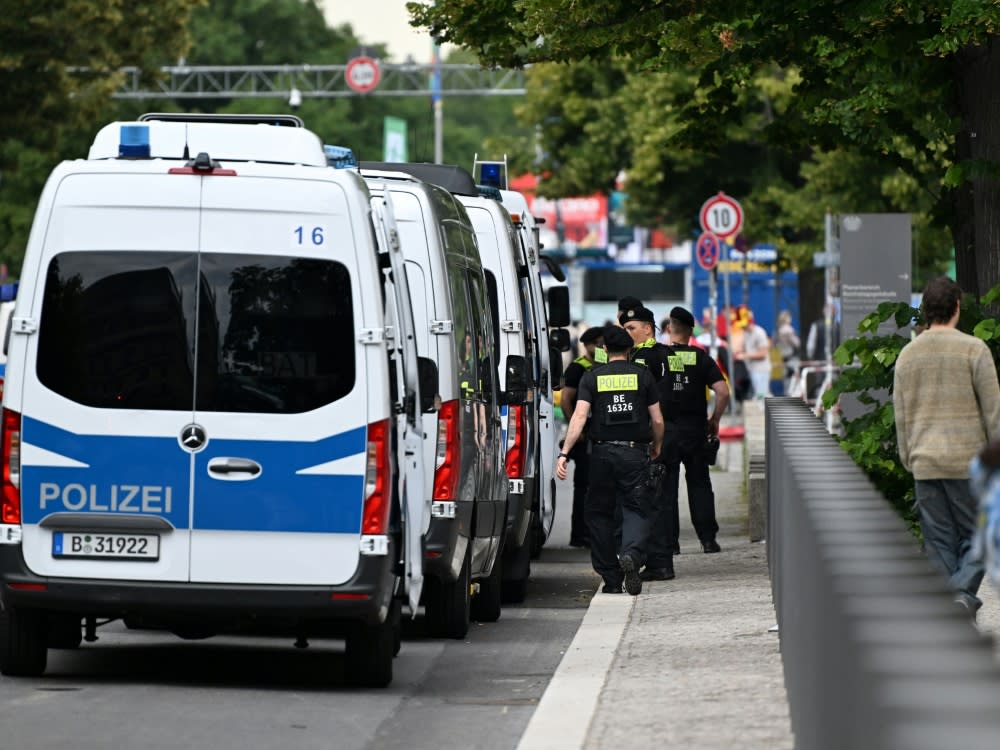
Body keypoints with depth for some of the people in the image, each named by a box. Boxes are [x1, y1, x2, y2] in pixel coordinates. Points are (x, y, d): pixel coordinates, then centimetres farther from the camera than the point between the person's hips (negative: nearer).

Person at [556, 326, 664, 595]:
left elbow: (580, 416, -8)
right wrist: (656, 447, 23)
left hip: (602, 452, 1)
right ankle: (631, 555, -28)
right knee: (636, 510, 2)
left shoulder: (592, 378, 3)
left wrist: (564, 453, -11)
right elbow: (657, 420, 4)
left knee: (599, 513, 11)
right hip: (635, 452, 0)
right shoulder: (642, 376, 4)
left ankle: (611, 577, 9)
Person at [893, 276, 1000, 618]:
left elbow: (901, 416, 12)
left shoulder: (908, 355, 8)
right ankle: (963, 592, -17)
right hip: (967, 460, -4)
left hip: (924, 462, 4)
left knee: (939, 542, 8)